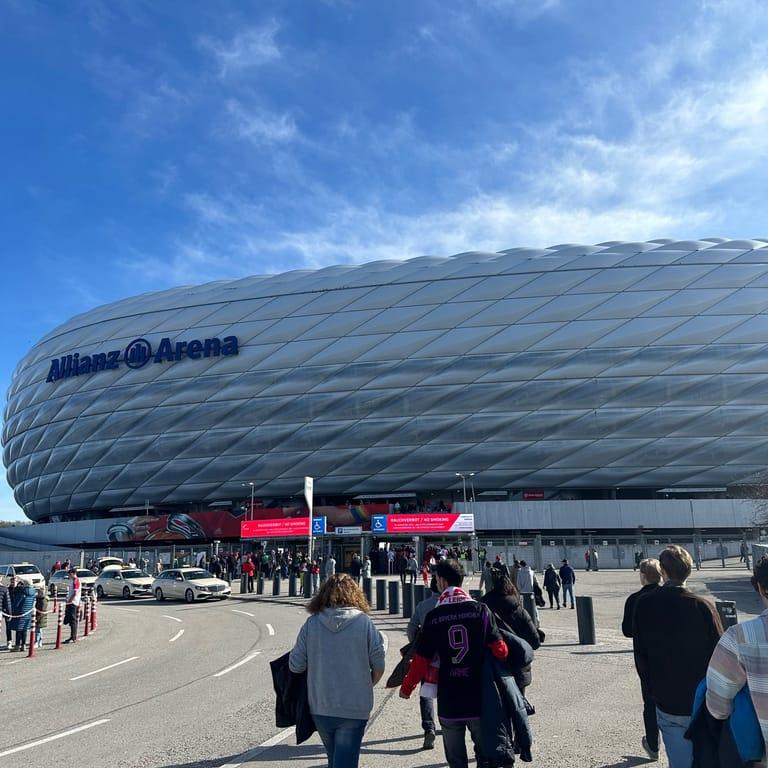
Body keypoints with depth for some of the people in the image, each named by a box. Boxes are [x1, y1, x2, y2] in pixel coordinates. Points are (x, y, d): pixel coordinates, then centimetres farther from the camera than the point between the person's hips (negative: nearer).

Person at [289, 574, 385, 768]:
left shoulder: (312, 623, -4)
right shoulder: (363, 622, -8)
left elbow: (295, 665, -2)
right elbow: (378, 666, -6)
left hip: (320, 707, 3)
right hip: (354, 708, -2)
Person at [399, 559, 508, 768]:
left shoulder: (433, 616, -6)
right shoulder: (481, 610, -6)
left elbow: (421, 660, -4)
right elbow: (499, 650, -9)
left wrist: (406, 688, 13)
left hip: (448, 702, 0)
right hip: (479, 699, 0)